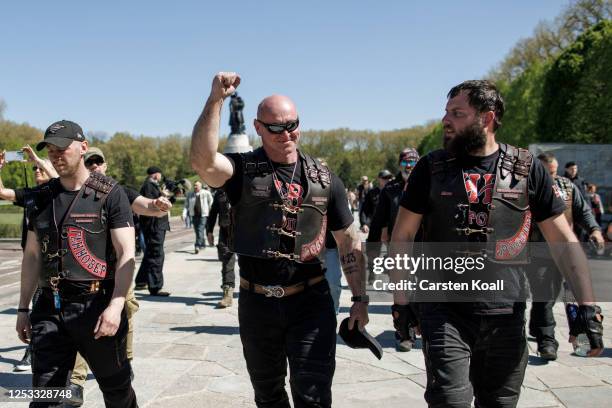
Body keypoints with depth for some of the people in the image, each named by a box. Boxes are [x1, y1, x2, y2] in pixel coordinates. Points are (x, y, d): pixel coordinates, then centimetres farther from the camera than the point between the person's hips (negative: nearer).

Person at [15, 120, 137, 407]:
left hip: (96, 305, -4)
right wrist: (23, 308, 14)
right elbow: (32, 256, 16)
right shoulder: (40, 198, 10)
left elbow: (126, 255, -10)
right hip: (49, 308, 4)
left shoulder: (109, 195, -5)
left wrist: (116, 305, -21)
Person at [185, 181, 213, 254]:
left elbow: (210, 201, 10)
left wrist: (208, 209, 8)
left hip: (203, 214, -4)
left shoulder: (206, 193, -3)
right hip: (194, 214, 4)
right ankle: (203, 244, 25)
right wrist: (188, 210, 10)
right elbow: (186, 202, 18)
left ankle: (198, 245, -18)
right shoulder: (190, 194, 5)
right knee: (197, 230, 9)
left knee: (200, 230, -14)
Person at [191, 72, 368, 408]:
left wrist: (360, 298, 1)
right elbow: (202, 161, -27)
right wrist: (215, 99, -29)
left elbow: (349, 242, 5)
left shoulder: (323, 179, 1)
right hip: (256, 302, 1)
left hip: (310, 303, -1)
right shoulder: (243, 170, -4)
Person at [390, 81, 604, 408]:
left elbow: (563, 241, 3)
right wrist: (400, 299, -2)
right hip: (443, 312, -1)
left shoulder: (527, 170, 0)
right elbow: (402, 237, 3)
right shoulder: (431, 168, 0)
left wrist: (587, 306, -3)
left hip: (504, 316, 1)